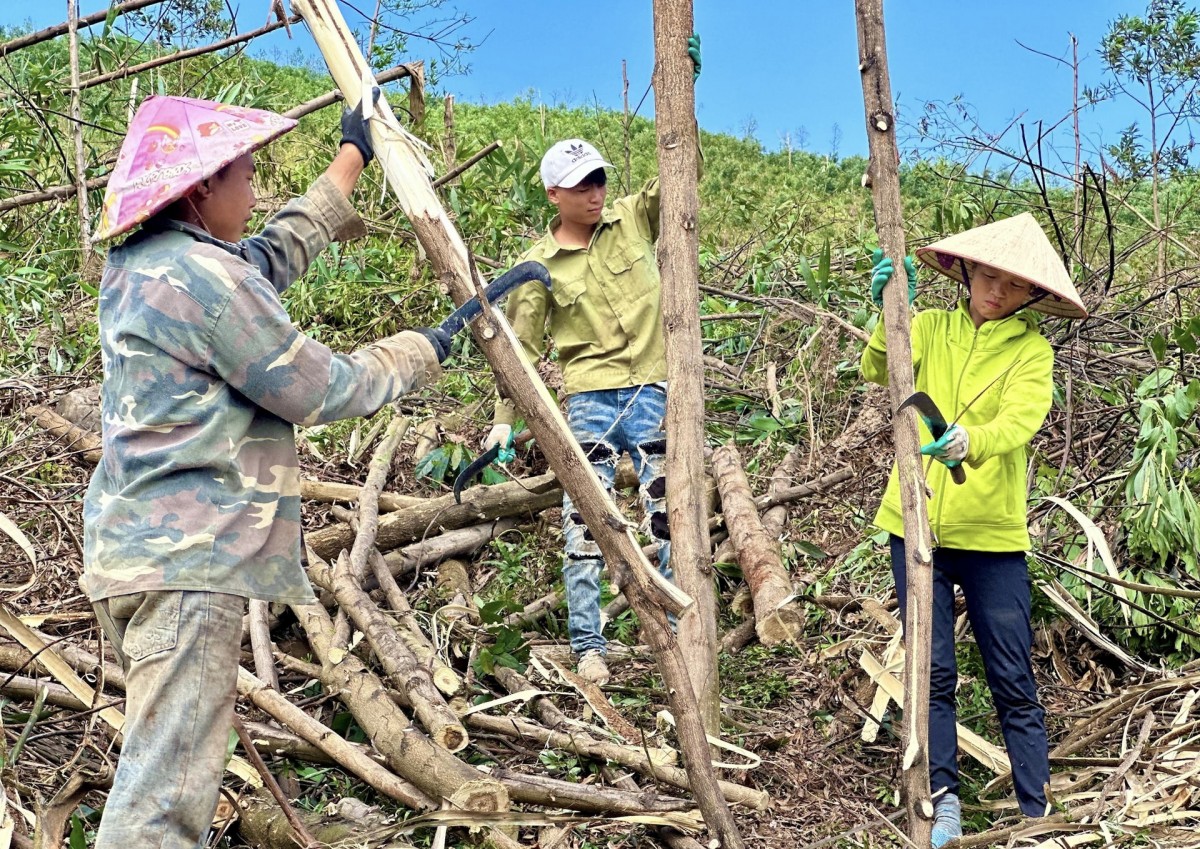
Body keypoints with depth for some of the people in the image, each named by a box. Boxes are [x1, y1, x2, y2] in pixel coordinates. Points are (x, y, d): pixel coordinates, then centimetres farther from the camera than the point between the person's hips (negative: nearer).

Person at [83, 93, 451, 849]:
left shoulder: (138, 267, 15)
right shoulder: (202, 275, -15)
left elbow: (275, 255, 29)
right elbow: (319, 391, -10)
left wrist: (351, 163, 39)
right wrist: (421, 353, 5)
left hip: (144, 549, 10)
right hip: (189, 558, -10)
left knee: (172, 760, 16)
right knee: (167, 786, -9)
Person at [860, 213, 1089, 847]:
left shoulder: (1030, 349, -1)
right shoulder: (930, 327, 5)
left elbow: (1019, 421, -19)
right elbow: (877, 371, -13)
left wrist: (970, 443, -39)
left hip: (992, 533, -1)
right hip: (916, 526, 2)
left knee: (1013, 683, 3)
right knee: (932, 672, 7)